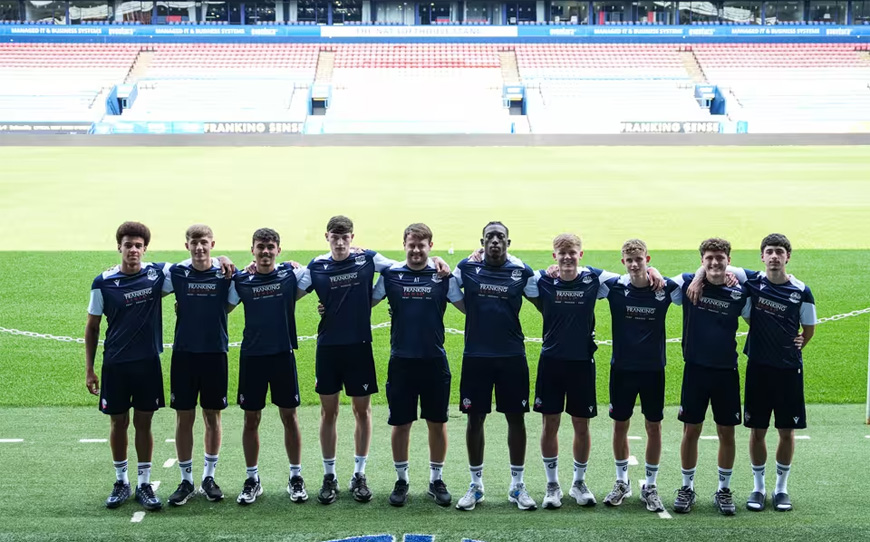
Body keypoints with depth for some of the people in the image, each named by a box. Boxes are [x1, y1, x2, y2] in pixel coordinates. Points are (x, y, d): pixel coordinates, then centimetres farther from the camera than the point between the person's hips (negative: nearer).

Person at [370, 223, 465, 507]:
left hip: (435, 360, 0)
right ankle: (401, 480, 19)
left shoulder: (443, 275, 0)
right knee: (401, 423, 5)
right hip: (401, 360, 0)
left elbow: (468, 307, 1)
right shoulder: (390, 274, 1)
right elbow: (366, 302, 7)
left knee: (437, 422, 6)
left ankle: (436, 479, 19)